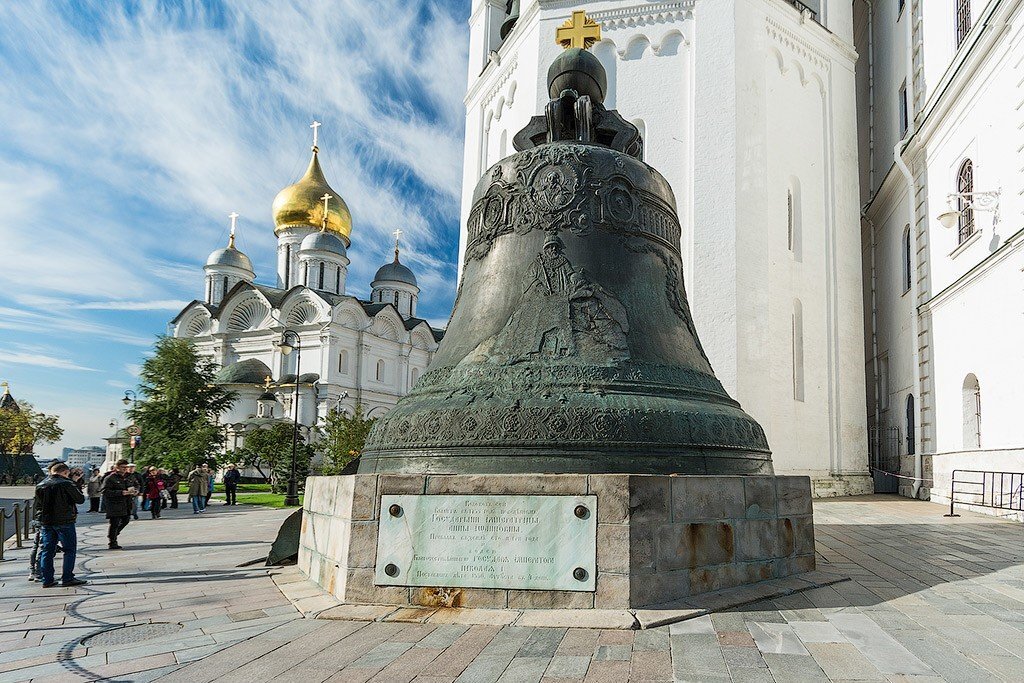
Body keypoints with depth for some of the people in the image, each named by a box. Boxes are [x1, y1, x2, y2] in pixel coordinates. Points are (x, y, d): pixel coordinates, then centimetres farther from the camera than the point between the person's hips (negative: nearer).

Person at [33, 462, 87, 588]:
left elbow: (37, 505, 14)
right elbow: (81, 499, -5)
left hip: (46, 522, 6)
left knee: (47, 551, 10)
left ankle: (47, 580, 11)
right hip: (64, 522, -6)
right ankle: (67, 578, 0)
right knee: (70, 550, 2)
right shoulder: (66, 484, -12)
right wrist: (76, 484, 4)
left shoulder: (40, 485, 8)